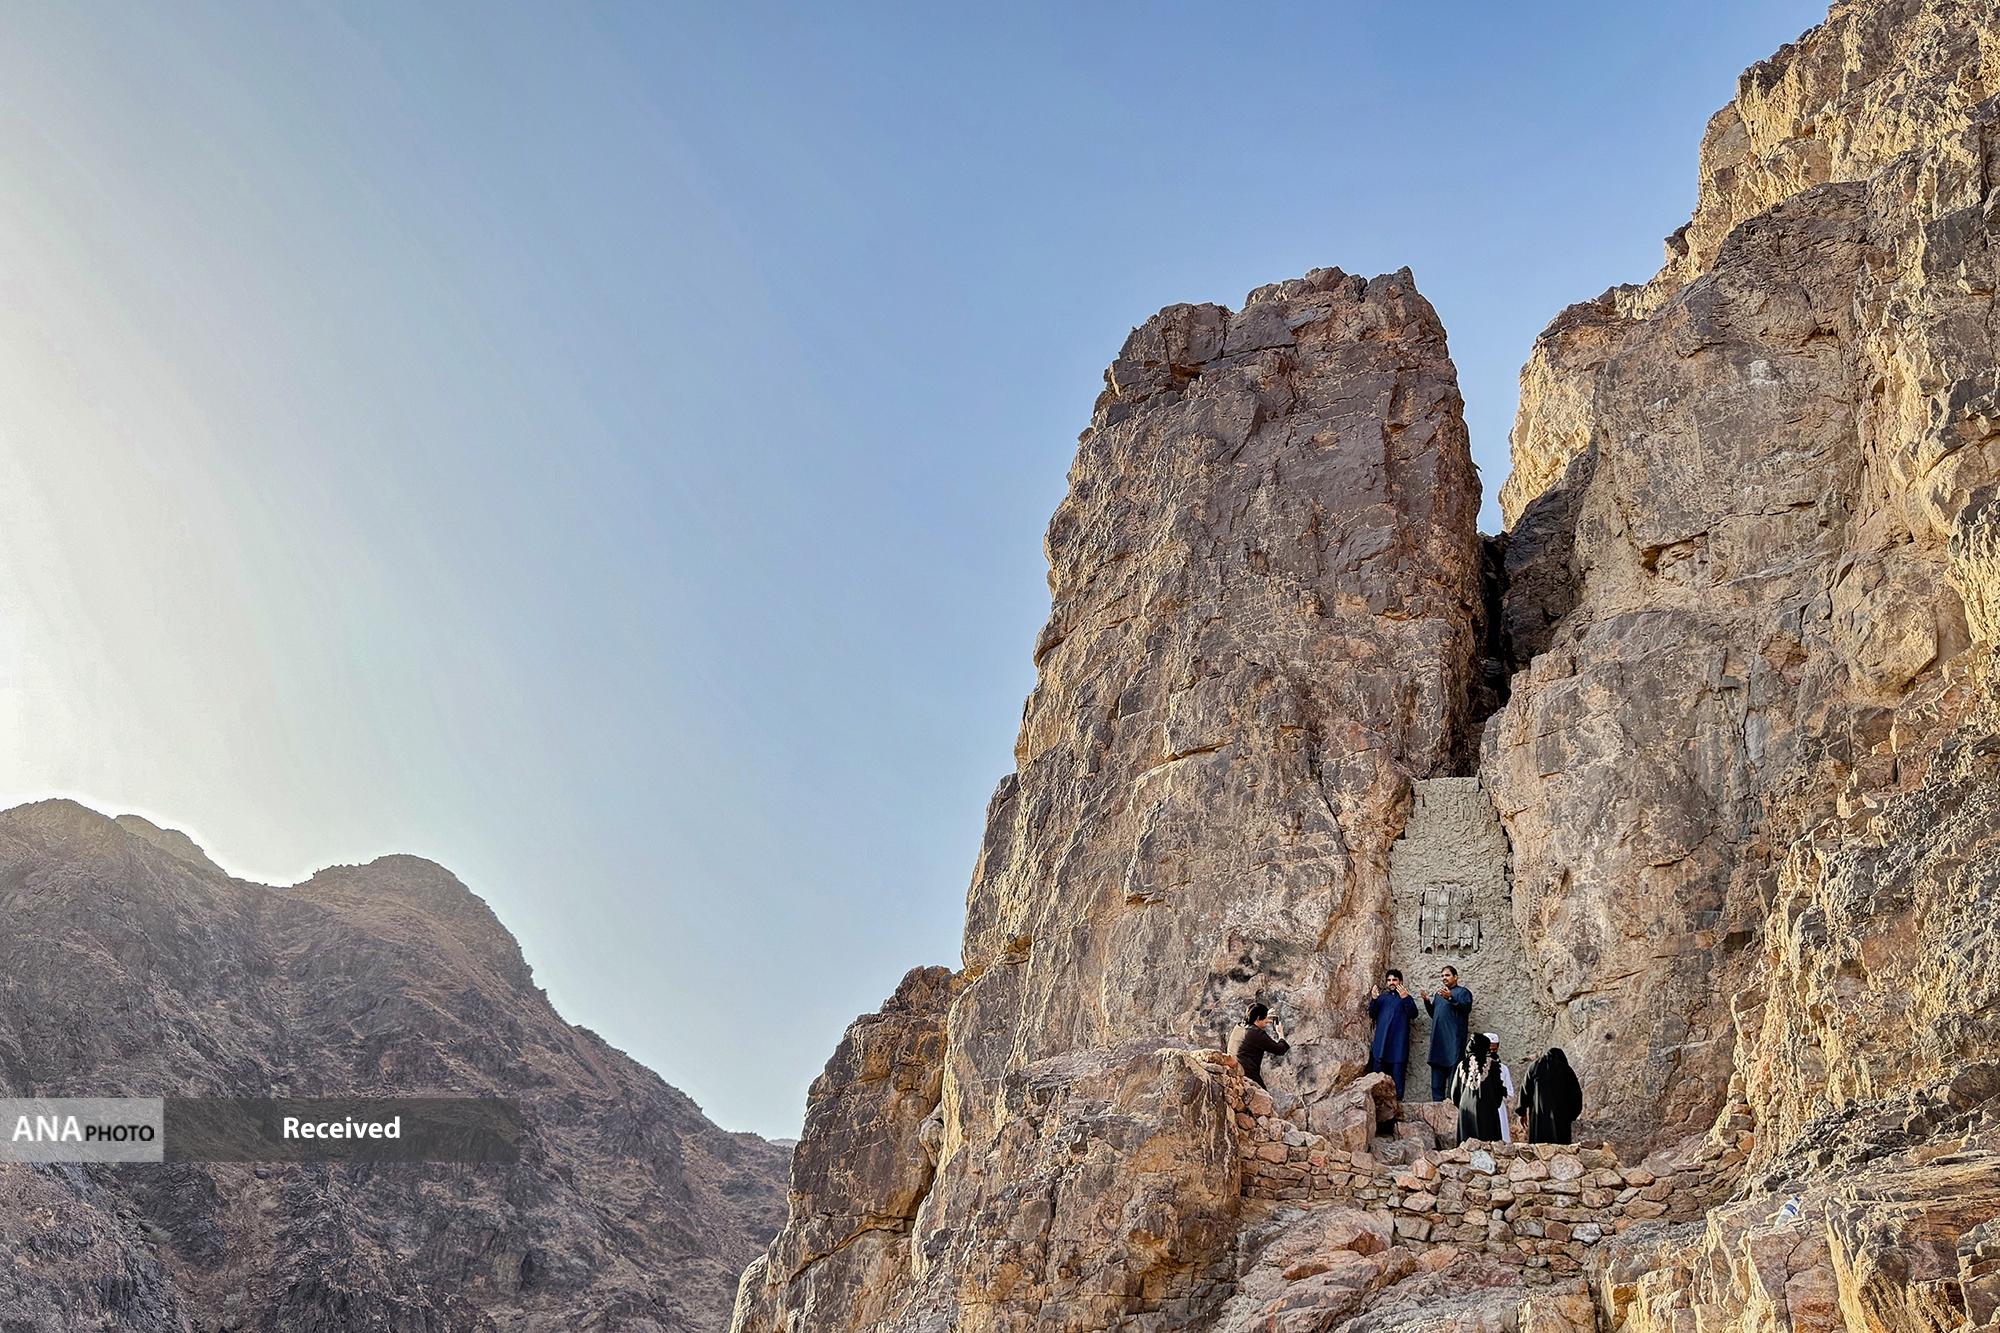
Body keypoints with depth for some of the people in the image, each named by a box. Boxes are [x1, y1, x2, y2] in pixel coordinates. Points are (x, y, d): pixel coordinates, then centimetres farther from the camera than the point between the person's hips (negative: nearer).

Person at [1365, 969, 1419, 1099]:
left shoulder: (1406, 998, 10)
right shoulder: (1382, 997, 19)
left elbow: (1413, 1014, -6)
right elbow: (1372, 1015, 12)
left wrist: (1405, 998, -21)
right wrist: (1373, 999, -4)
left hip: (1398, 1042, -3)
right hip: (1381, 1042, 3)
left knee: (1397, 1071, -6)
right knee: (1378, 1071, 0)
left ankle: (1398, 1098, -6)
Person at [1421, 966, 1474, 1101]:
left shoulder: (1463, 992, 4)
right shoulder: (1439, 993, 25)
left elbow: (1467, 1007, -15)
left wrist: (1451, 997, -28)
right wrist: (1427, 1001, 9)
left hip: (1454, 1038, -7)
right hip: (1438, 1038, 7)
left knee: (1454, 1067, -12)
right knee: (1437, 1067, 6)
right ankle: (1438, 1099, 10)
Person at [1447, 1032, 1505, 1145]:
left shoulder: (1463, 1065, 5)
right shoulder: (1492, 1065, -6)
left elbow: (1454, 1091, 9)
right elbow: (1498, 1089, -2)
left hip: (1466, 1110, 4)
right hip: (1486, 1110, -4)